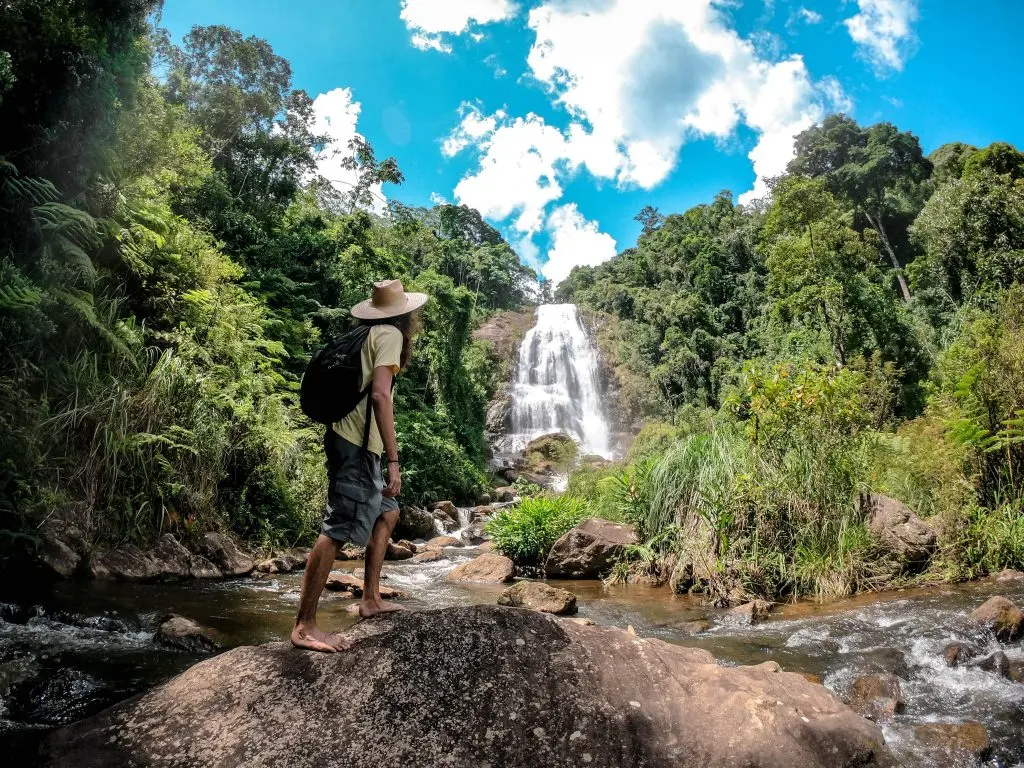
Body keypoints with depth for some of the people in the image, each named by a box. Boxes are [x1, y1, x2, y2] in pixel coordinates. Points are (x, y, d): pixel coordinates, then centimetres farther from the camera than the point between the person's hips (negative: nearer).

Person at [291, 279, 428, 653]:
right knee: (337, 531, -9)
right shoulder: (390, 334, -7)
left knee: (387, 513, 19)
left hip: (354, 442, 10)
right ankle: (304, 626, -5)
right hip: (356, 444, -10)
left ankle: (371, 599, 23)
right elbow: (380, 394, -20)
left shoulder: (368, 334, 19)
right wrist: (394, 460, -22)